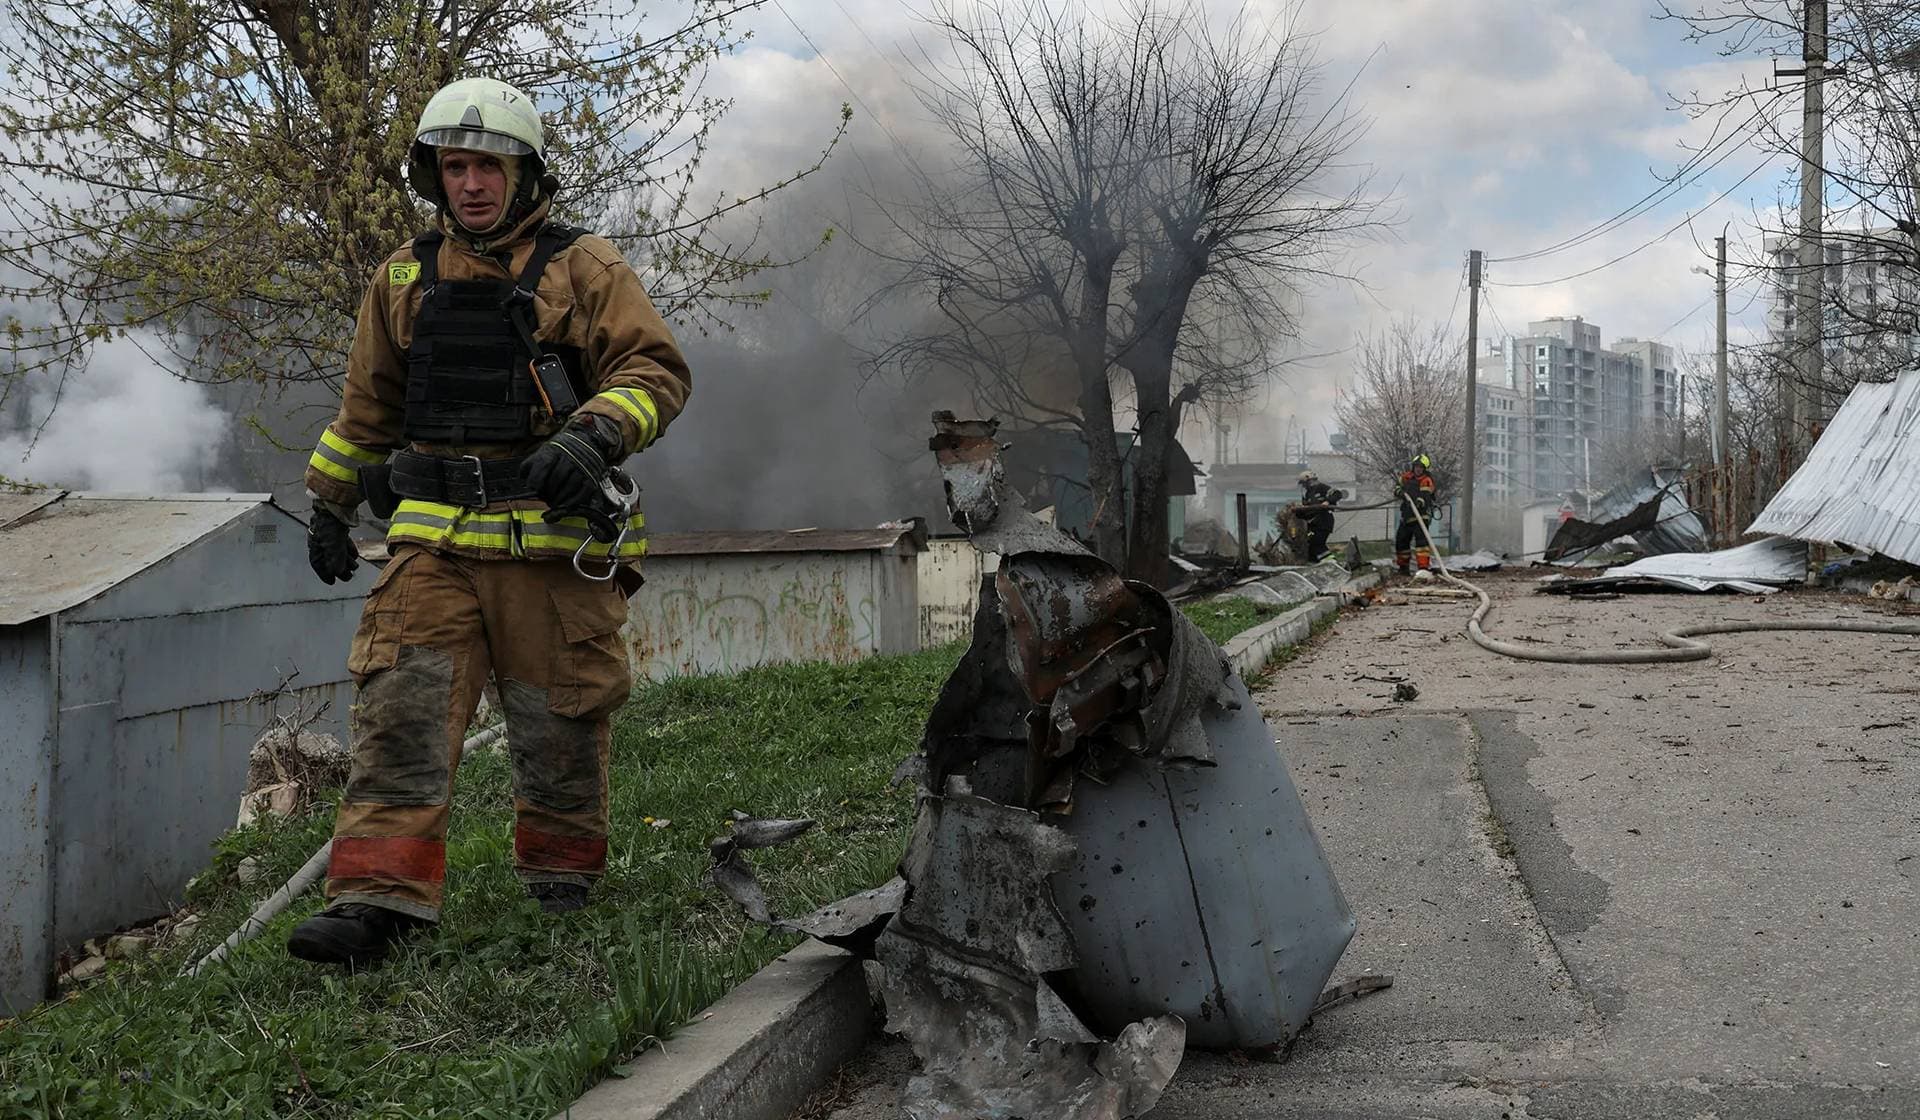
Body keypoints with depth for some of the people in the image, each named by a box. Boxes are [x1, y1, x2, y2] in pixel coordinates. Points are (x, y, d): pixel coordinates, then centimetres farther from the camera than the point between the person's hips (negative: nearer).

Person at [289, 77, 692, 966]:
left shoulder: (582, 268, 3)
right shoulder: (404, 278, 16)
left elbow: (657, 367, -6)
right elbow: (367, 407, 25)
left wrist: (593, 434, -23)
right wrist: (328, 505, 29)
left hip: (554, 537, -3)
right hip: (434, 537, 3)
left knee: (559, 721, 5)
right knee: (401, 711, -8)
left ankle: (562, 875, 25)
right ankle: (380, 894, -8)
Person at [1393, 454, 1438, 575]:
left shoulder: (1426, 480, -9)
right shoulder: (1406, 477, 8)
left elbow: (1425, 497, -21)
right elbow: (1397, 488, 16)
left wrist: (1420, 503, -43)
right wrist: (1398, 491, -8)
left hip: (1421, 515, -6)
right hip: (1406, 516, 6)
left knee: (1421, 539, -20)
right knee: (1400, 540, 11)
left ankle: (1423, 567, -24)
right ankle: (1403, 567, 28)